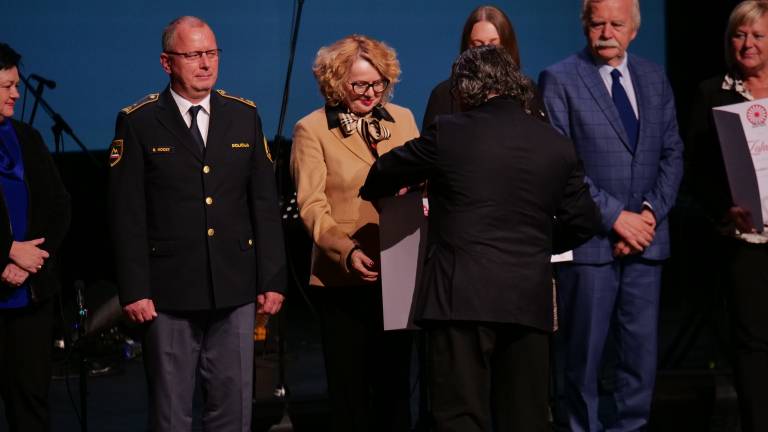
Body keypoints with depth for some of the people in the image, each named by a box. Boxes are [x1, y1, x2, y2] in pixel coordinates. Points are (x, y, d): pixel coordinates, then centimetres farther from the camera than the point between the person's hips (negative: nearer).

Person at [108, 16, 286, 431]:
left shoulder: (244, 115, 9)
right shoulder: (138, 122, -2)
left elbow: (265, 204, 9)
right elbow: (127, 215, -4)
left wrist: (272, 278, 4)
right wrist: (134, 290, -8)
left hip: (235, 288, 3)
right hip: (170, 291, -3)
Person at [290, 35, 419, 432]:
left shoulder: (402, 119, 11)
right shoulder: (311, 130, -3)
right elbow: (312, 206, -9)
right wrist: (346, 252, -25)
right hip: (342, 279, -3)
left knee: (395, 384, 9)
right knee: (349, 389, 4)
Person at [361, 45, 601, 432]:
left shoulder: (449, 133, -3)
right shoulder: (556, 145, 7)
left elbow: (385, 174, 11)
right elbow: (583, 221, 13)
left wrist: (374, 189, 34)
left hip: (462, 297, -4)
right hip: (529, 300, 4)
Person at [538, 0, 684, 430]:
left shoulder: (655, 79, 12)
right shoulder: (560, 80, -3)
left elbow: (673, 153, 11)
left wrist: (651, 211, -5)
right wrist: (615, 217, -13)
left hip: (645, 237, 4)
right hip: (589, 238, -4)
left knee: (642, 352, 5)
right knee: (583, 353, 2)